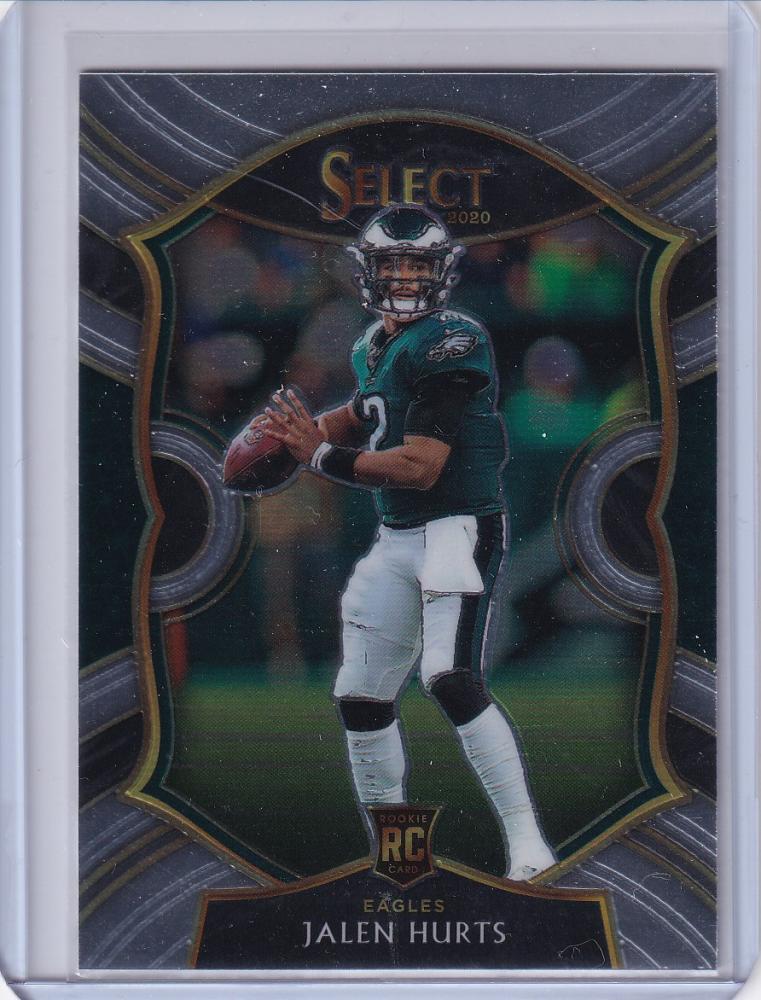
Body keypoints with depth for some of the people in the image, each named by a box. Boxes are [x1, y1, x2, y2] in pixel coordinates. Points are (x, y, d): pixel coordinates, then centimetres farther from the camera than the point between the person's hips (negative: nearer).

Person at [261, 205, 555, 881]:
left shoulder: (449, 343, -16)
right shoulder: (375, 347, 11)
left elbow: (419, 467, -22)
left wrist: (321, 457, -13)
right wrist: (305, 430, 12)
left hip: (461, 528, -9)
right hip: (396, 541, 9)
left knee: (451, 678, -26)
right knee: (362, 696, 11)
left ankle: (526, 843, -20)